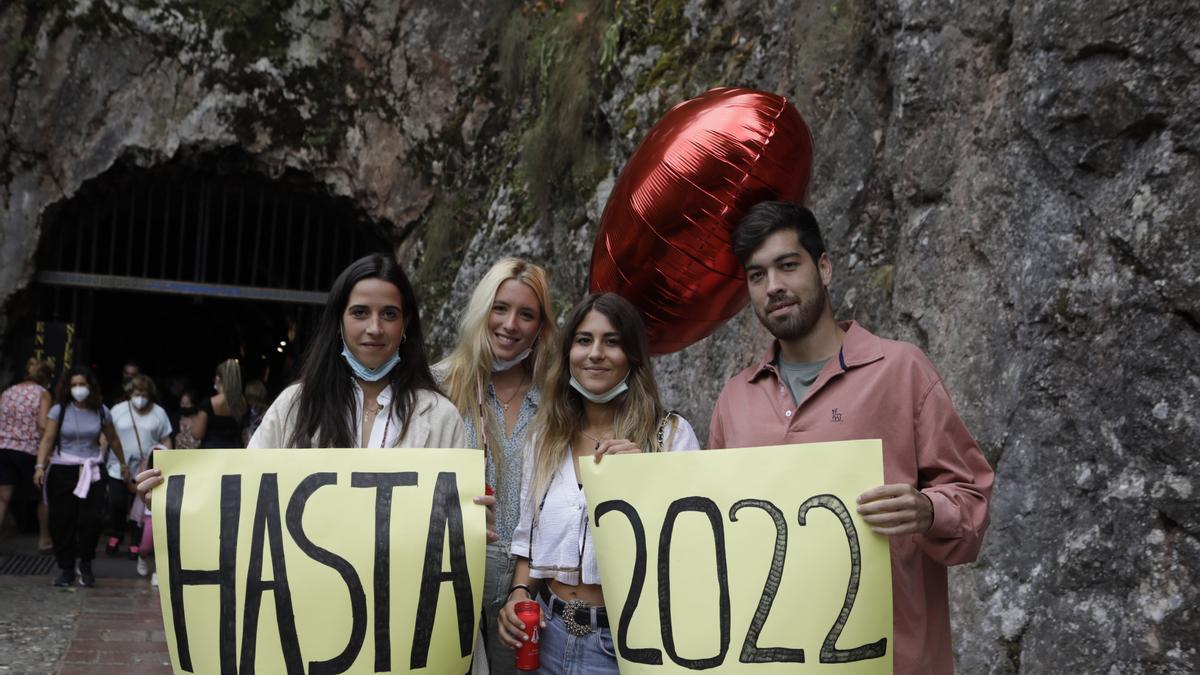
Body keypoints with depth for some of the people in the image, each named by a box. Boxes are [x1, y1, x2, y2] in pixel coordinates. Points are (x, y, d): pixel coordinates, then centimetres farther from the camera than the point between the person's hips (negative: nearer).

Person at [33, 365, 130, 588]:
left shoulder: (101, 411, 4)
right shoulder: (59, 410, -2)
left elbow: (113, 439, 16)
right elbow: (47, 439, -7)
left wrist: (123, 464, 23)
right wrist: (40, 466, -18)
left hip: (90, 472, 1)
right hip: (62, 471, 0)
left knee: (91, 519, -10)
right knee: (62, 521, 1)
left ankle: (85, 565, 11)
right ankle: (66, 568, 15)